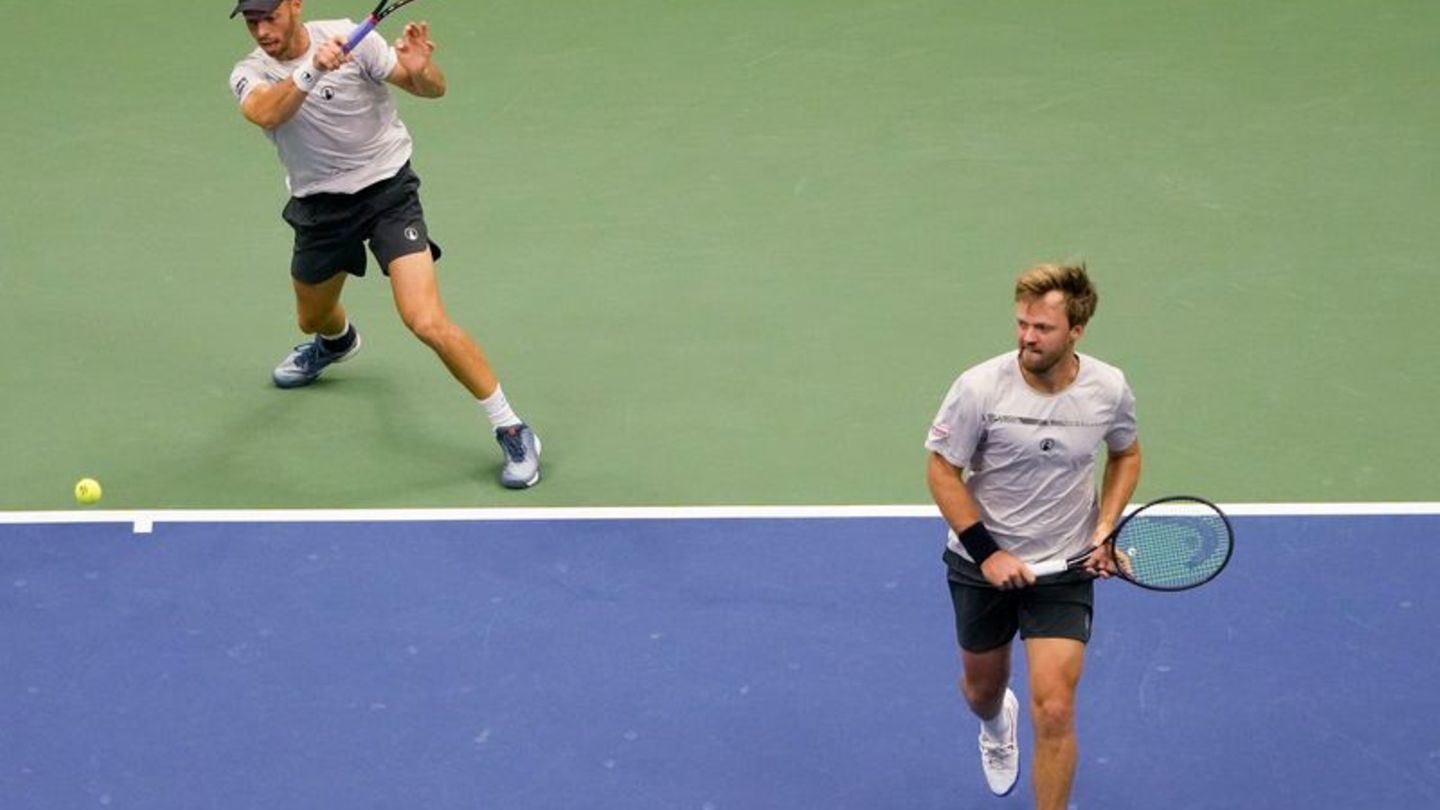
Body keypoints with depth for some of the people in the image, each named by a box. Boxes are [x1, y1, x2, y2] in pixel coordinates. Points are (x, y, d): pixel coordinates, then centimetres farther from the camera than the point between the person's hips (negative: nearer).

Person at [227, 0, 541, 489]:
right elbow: (264, 113, -33)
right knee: (313, 320, 26)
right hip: (321, 206, 5)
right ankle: (338, 342, 66)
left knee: (427, 322, -21)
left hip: (387, 188, -4)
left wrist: (420, 69, -38)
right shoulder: (250, 75, -8)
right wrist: (312, 71, -50)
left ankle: (511, 431, -10)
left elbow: (433, 90, -14)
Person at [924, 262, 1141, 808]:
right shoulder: (979, 388, -21)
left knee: (1054, 712, -13)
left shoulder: (1110, 389, -13)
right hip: (982, 564, 1)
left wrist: (1105, 530, -7)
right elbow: (942, 471, -11)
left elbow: (1125, 455, 8)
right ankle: (997, 726, 62)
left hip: (1066, 569, 0)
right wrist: (987, 552, -17)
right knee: (983, 689, 23)